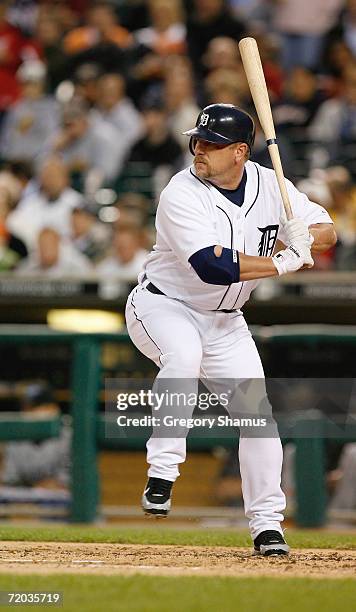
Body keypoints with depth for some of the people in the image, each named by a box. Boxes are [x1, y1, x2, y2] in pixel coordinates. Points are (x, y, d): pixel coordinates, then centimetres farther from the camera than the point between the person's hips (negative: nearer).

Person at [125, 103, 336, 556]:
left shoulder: (270, 185, -6)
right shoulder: (182, 193, -24)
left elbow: (327, 231, 0)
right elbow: (212, 266, -35)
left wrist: (304, 236, -24)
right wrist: (285, 263, -30)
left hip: (224, 322, 5)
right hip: (164, 305, -5)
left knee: (257, 412, -3)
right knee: (184, 355, -37)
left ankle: (266, 525, 7)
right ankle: (162, 471, -31)